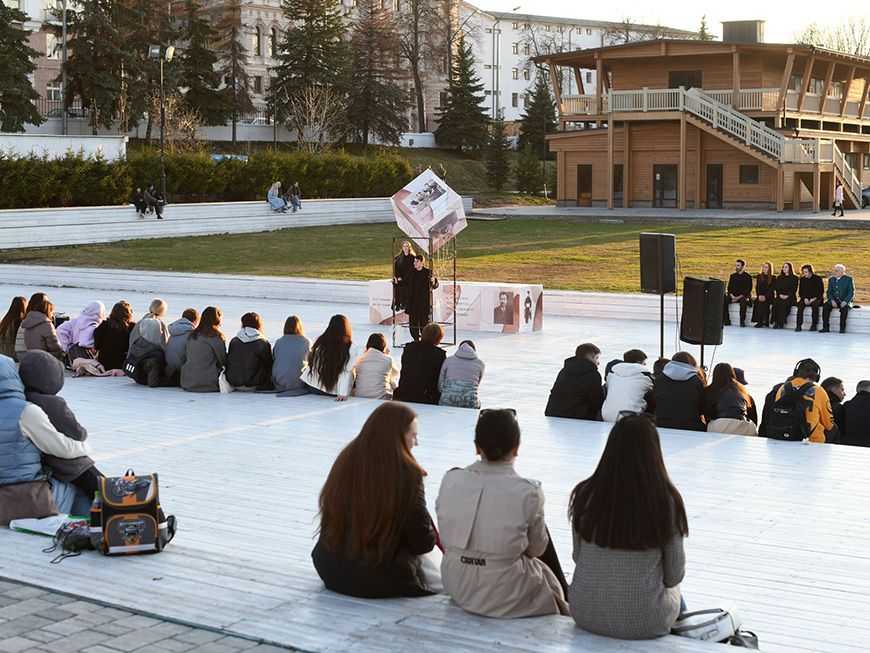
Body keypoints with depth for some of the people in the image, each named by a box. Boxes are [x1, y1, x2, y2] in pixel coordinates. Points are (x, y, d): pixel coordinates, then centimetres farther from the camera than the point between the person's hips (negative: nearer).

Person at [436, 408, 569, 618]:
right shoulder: (528, 492, -19)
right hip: (502, 597, -4)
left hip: (457, 588, 4)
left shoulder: (451, 480, -10)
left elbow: (445, 540, 2)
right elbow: (537, 549, -4)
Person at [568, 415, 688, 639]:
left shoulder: (585, 494, -9)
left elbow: (578, 557, 5)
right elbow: (674, 576, -6)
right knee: (673, 590, 33)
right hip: (642, 623, -3)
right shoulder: (667, 502, -17)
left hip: (585, 615, 3)